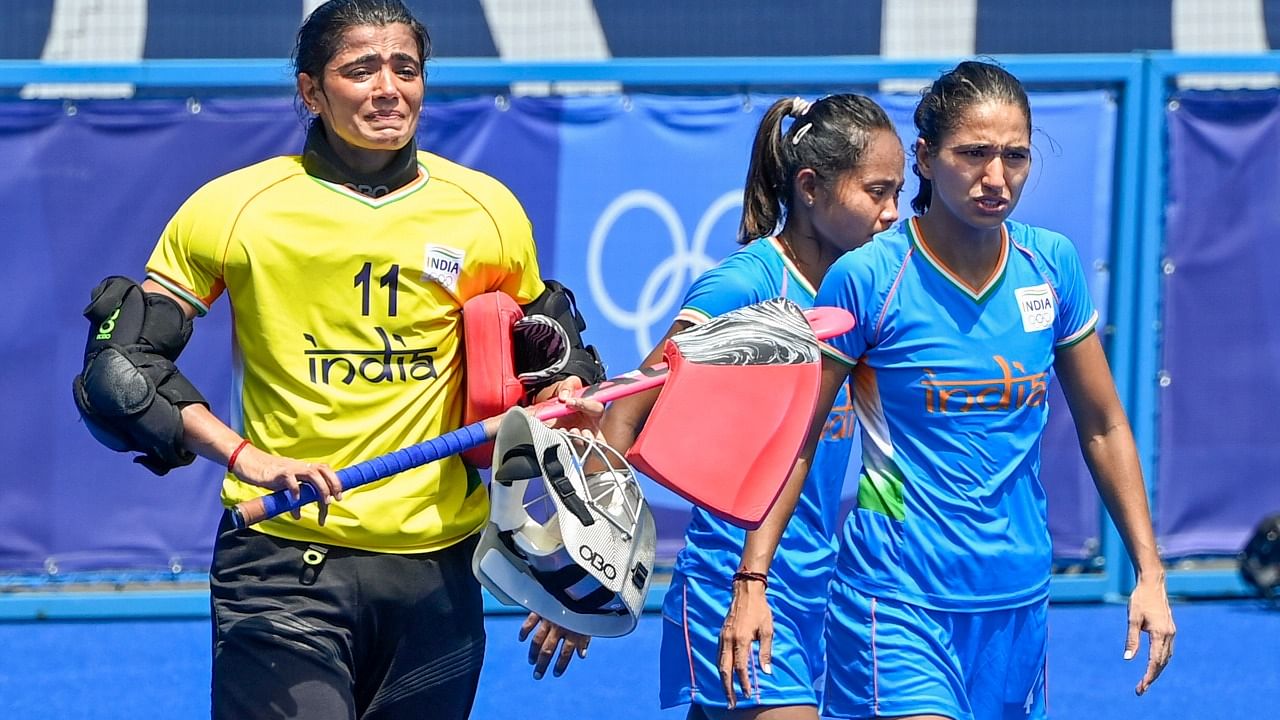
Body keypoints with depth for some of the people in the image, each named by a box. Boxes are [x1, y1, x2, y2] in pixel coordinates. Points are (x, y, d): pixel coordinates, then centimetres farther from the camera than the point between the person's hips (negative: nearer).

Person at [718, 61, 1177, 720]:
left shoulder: (1051, 265, 3)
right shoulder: (865, 279, -9)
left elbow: (1103, 427, 13)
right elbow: (795, 439, -3)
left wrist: (1149, 574, 10)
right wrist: (750, 582, -8)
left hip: (1018, 603, 5)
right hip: (897, 602, -5)